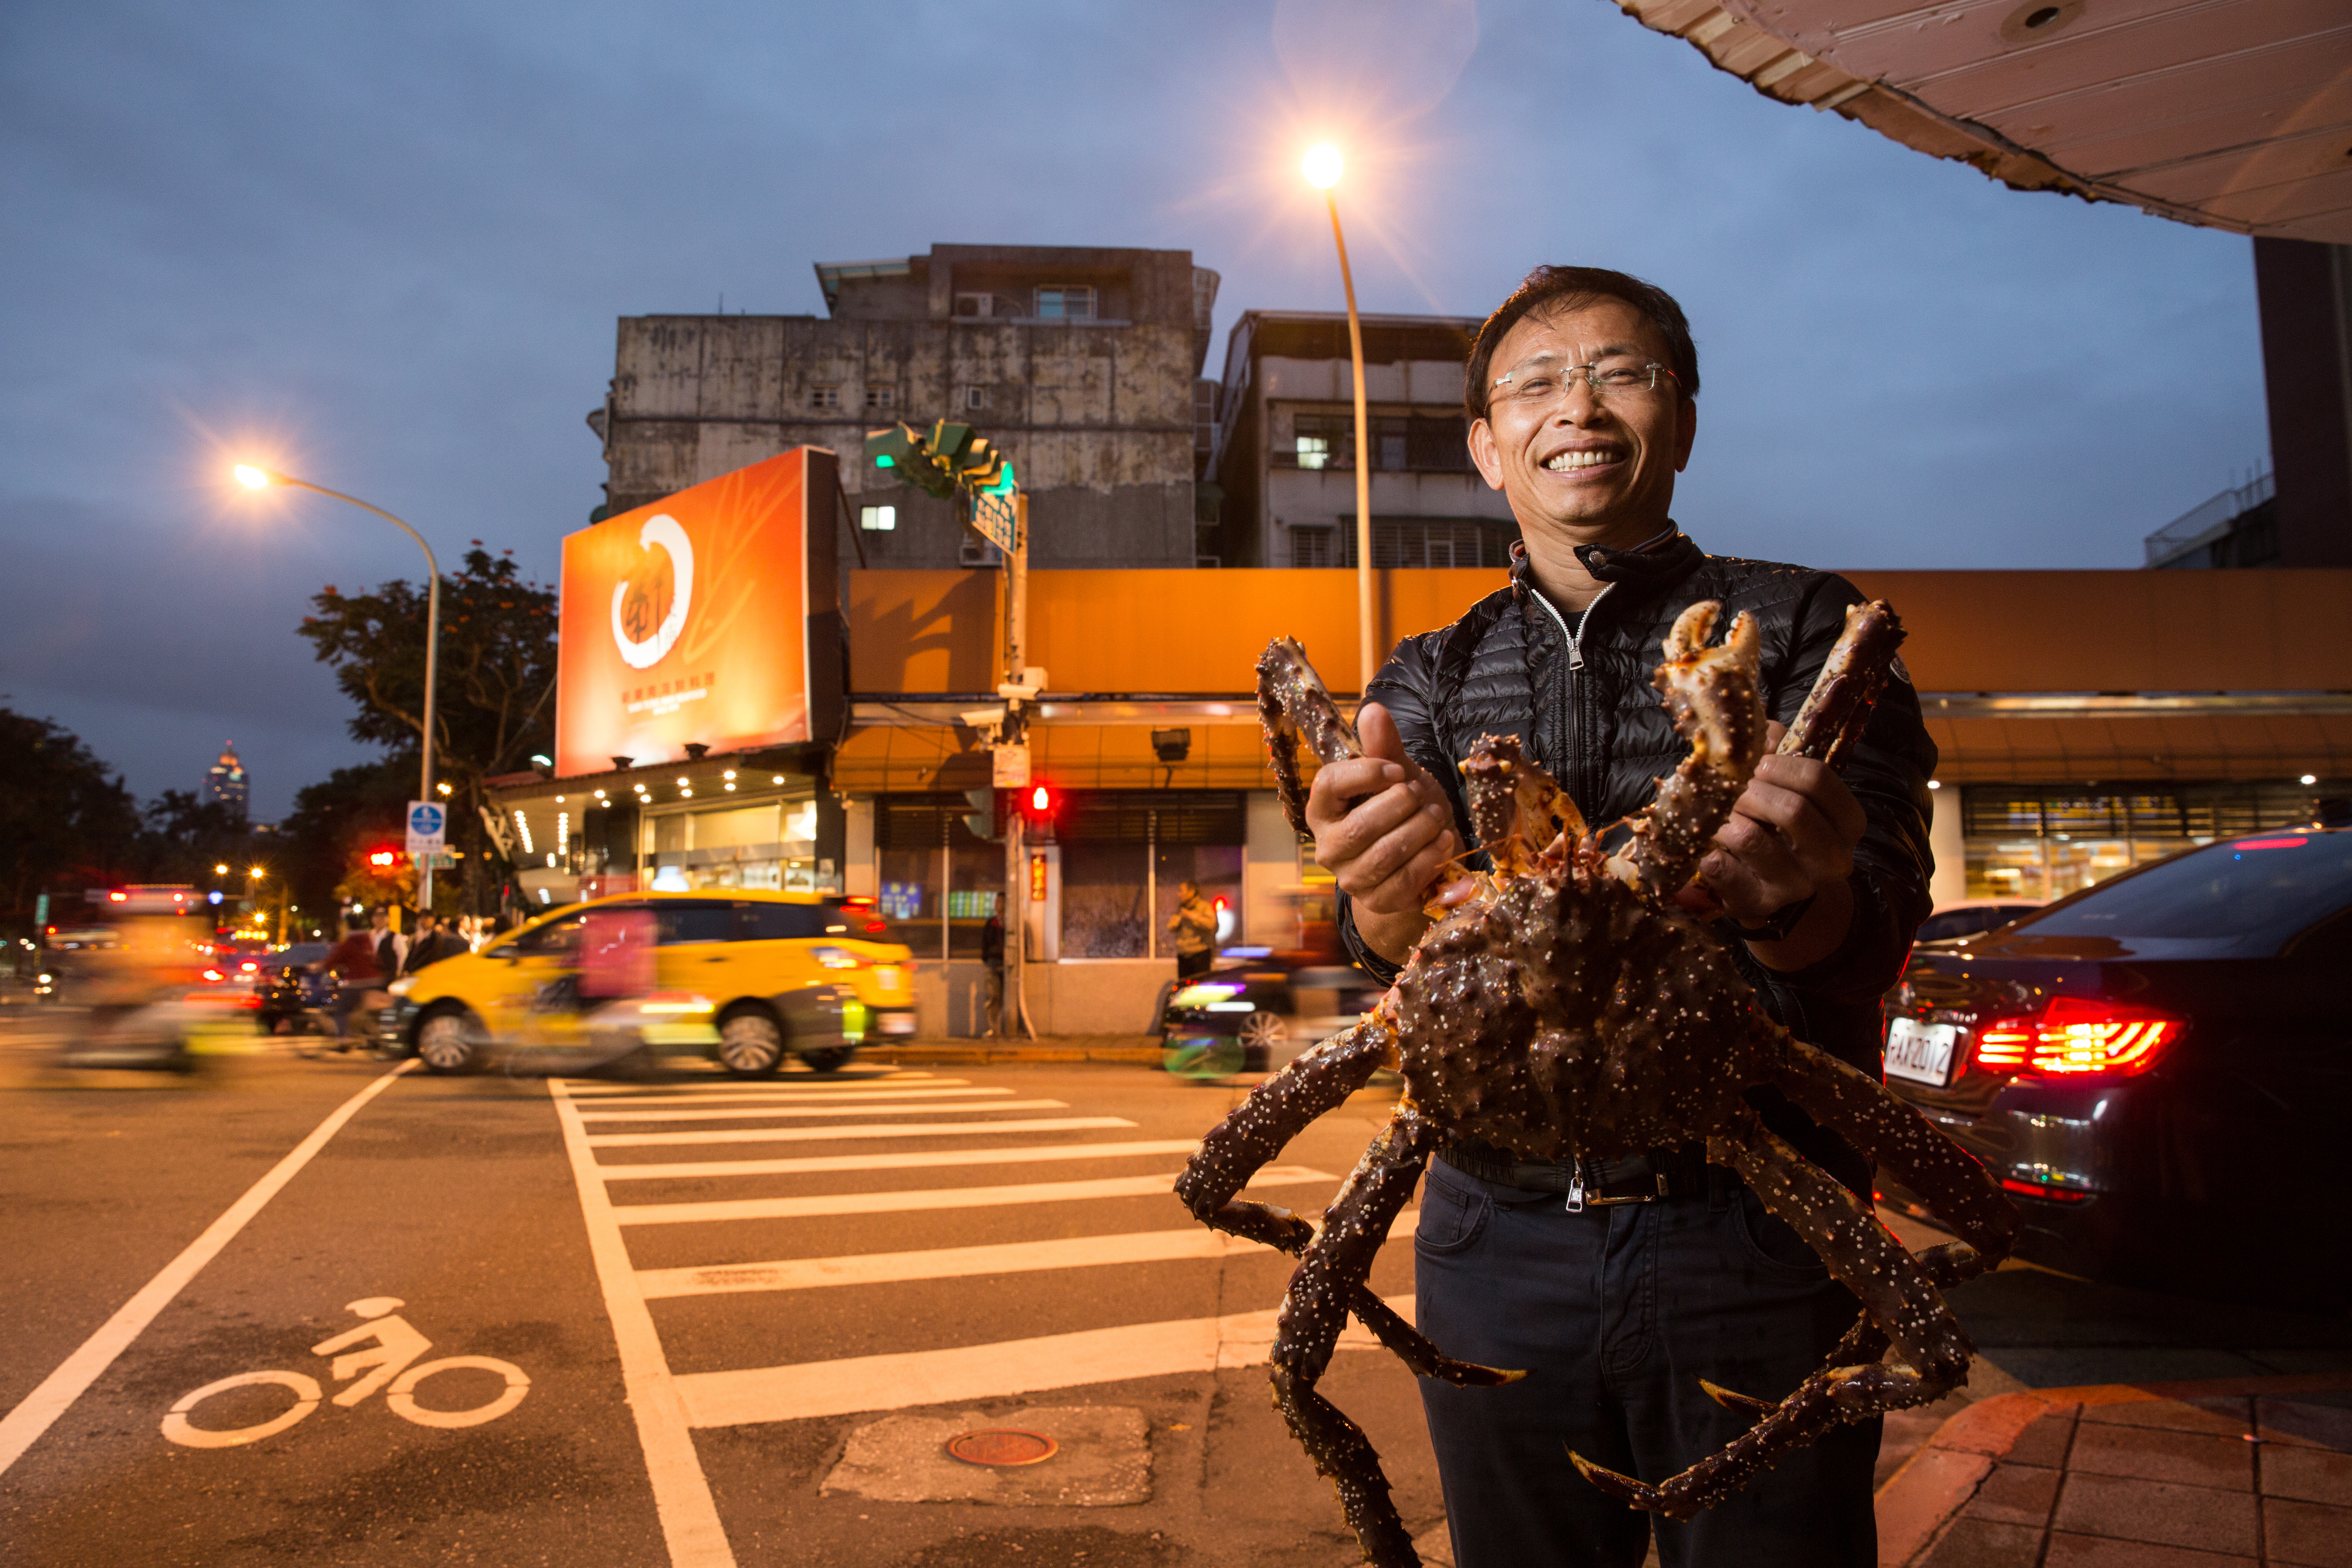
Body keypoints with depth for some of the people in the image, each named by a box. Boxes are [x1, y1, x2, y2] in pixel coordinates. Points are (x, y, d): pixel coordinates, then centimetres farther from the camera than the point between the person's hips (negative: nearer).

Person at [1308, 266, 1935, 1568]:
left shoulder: (1798, 628, 1)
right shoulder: (1429, 679, 8)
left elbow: (1872, 939, -11)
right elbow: (1395, 948, -7)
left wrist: (1793, 901, -35)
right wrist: (1396, 893, -32)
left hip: (1757, 1235, -2)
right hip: (1501, 1242, 2)